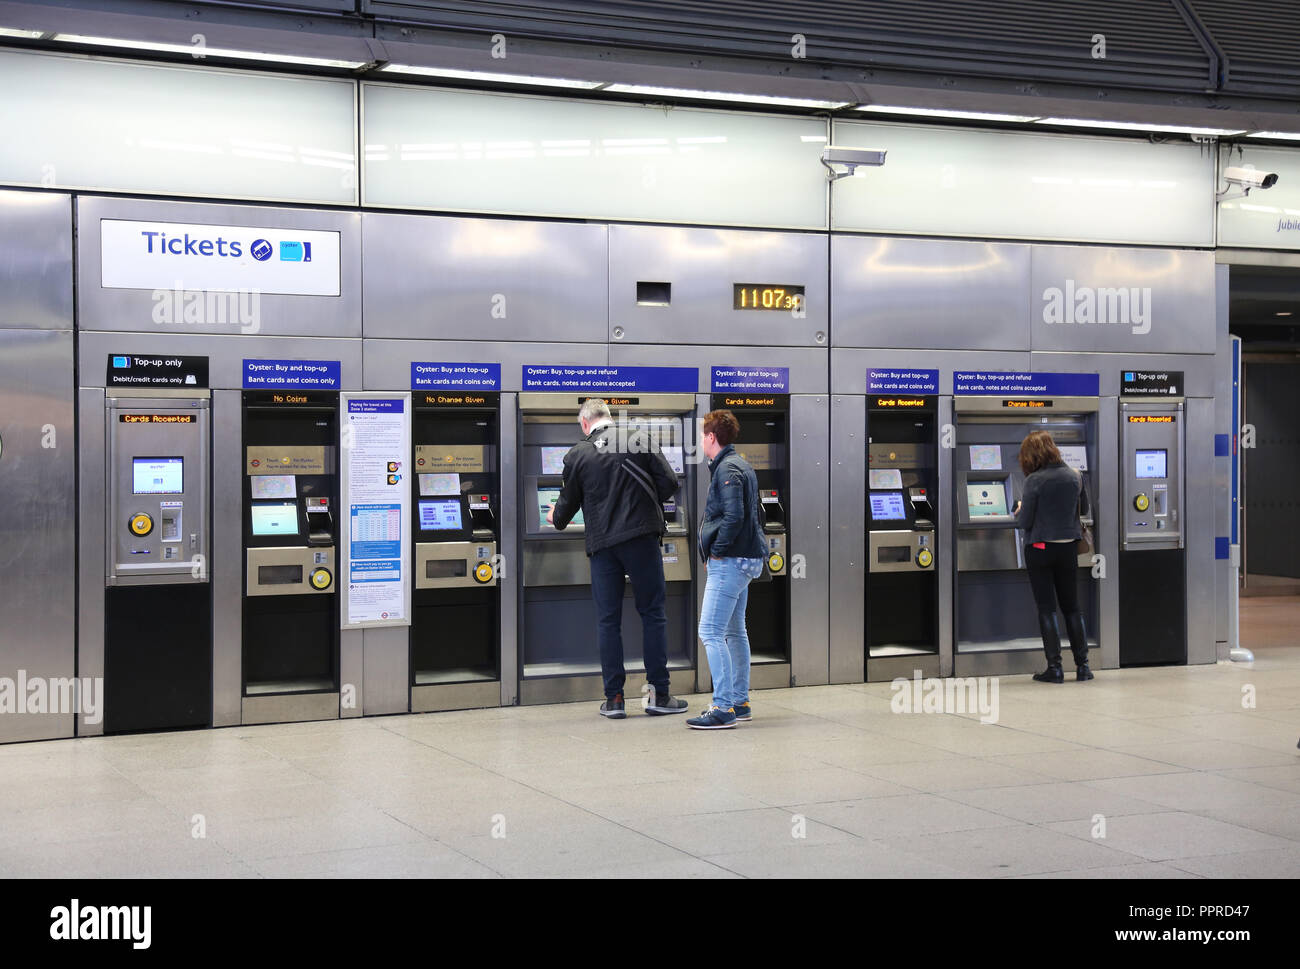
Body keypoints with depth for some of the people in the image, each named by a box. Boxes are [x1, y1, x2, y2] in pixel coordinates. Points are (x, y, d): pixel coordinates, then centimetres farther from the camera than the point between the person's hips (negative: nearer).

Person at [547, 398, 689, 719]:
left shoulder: (577, 455, 4)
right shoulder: (639, 440, 1)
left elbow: (568, 503, 13)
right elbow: (668, 482, -2)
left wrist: (556, 518, 37)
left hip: (602, 543, 1)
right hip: (641, 538, -1)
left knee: (608, 620, 7)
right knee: (652, 613, 6)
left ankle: (614, 698, 7)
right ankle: (659, 694, 5)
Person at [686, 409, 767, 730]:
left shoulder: (728, 469, -15)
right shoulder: (739, 465, 17)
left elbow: (733, 517, -25)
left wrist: (716, 552, -16)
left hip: (729, 562, -11)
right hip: (742, 560, 11)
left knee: (710, 632, -12)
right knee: (734, 631, 17)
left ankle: (724, 707, -13)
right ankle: (740, 702, 23)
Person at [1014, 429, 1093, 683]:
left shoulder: (1034, 481, -14)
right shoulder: (1074, 476, 2)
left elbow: (1024, 522, -11)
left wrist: (1020, 510, 9)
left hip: (1040, 550, -4)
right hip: (1068, 548, 5)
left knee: (1046, 608, 1)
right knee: (1072, 607, 13)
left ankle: (1054, 667, 0)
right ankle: (1082, 665, 13)